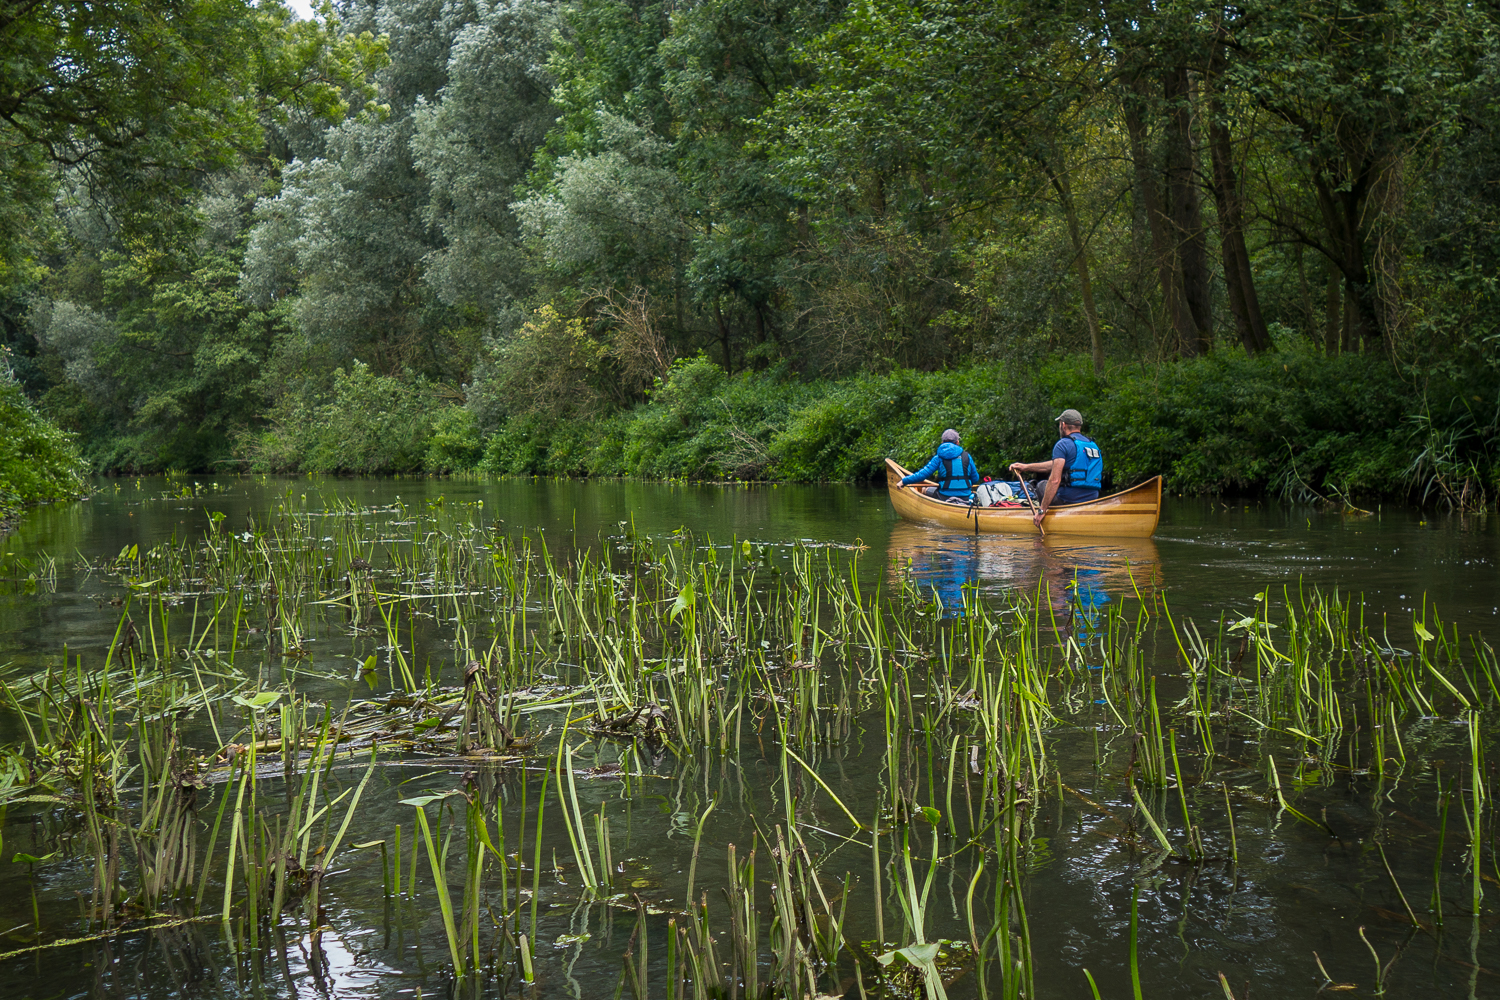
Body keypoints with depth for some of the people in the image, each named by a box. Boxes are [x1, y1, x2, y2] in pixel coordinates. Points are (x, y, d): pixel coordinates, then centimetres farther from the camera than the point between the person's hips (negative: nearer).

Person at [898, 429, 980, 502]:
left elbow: (923, 474, -8)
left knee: (925, 490, 24)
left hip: (945, 497, -2)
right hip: (966, 498, 2)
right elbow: (975, 479, 8)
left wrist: (904, 481, 2)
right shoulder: (966, 456, 3)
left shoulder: (938, 458, -4)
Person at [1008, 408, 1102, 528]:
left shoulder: (1063, 444, -8)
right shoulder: (1093, 445, 17)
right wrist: (1026, 467, 28)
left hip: (1069, 500, -7)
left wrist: (1042, 510, -15)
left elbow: (1055, 480, -18)